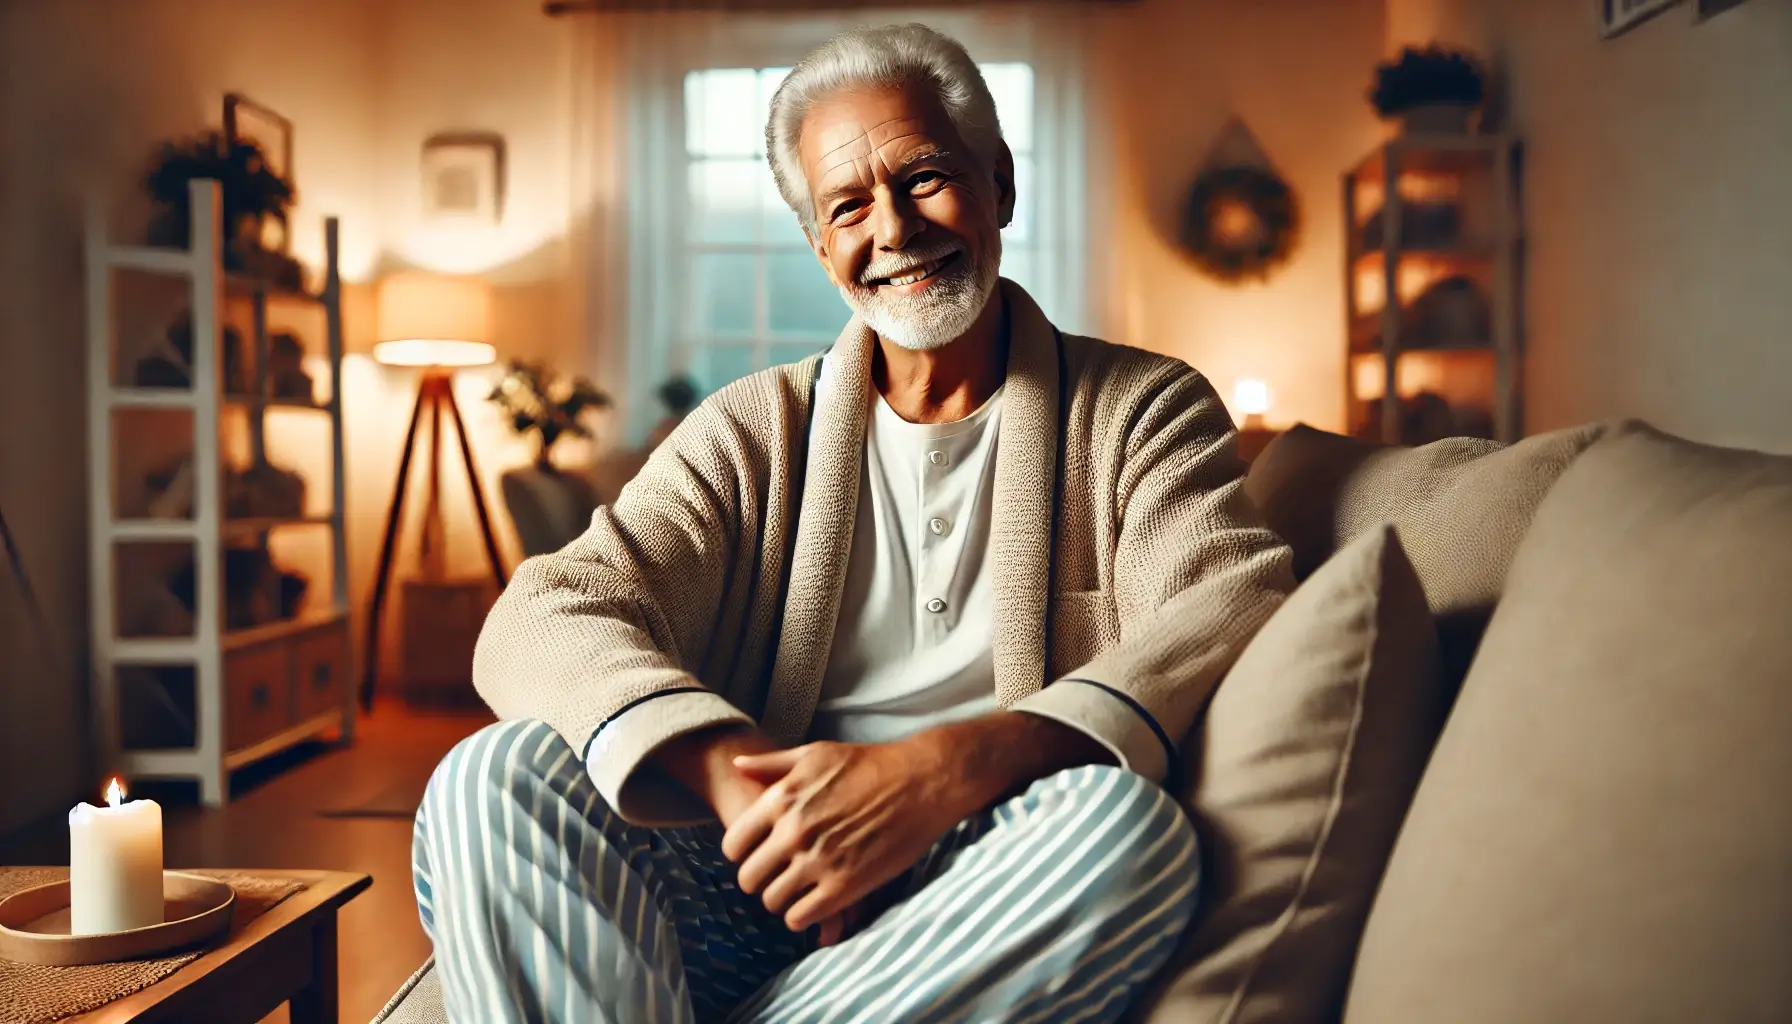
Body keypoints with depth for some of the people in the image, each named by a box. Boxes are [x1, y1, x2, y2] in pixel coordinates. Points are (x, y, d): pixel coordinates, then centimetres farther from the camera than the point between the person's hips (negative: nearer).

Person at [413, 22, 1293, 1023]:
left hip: (995, 896, 0)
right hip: (761, 892, 1)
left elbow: (1240, 618, -10)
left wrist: (947, 767, -26)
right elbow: (544, 620, -1)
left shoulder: (1144, 411, 9)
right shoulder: (754, 432, 12)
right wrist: (733, 773, -23)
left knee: (1128, 822, -33)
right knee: (493, 781, -22)